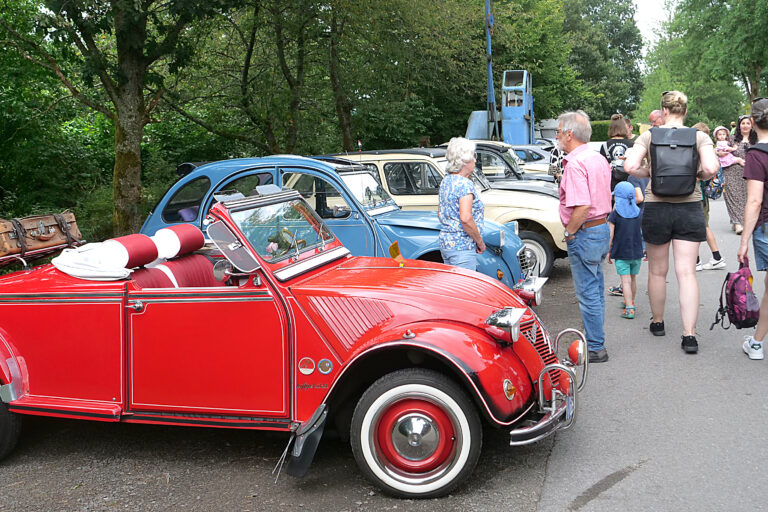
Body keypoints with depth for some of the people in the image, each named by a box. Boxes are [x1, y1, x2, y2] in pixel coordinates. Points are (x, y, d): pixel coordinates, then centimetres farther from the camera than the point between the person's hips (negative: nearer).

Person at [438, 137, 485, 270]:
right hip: (462, 247, -9)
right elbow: (465, 218, -25)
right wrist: (480, 242, -14)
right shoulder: (465, 184, -16)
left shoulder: (445, 181, 11)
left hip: (444, 243, 9)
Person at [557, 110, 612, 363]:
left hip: (585, 233, -10)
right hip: (602, 228, 10)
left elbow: (582, 206, -29)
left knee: (588, 293, -1)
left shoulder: (575, 164, -20)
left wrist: (569, 232, -16)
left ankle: (595, 348, 7)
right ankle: (595, 341, 28)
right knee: (596, 290, 18)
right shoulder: (599, 159, 11)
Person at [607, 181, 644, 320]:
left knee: (625, 281, -5)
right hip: (636, 253, 4)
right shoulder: (639, 213, 2)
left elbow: (610, 236, -9)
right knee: (633, 278, 19)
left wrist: (609, 252, 2)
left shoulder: (614, 215, -9)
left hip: (621, 253, -4)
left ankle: (629, 309, -13)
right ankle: (630, 302, 35)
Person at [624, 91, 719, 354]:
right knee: (687, 273, 0)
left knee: (657, 271, 15)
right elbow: (711, 168, -16)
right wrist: (699, 175, 6)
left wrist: (648, 172, 5)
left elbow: (630, 166, -14)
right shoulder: (699, 137, -2)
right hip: (689, 208, 0)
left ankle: (657, 322, 31)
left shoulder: (648, 136, -3)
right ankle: (689, 335, -6)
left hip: (656, 208, 0)